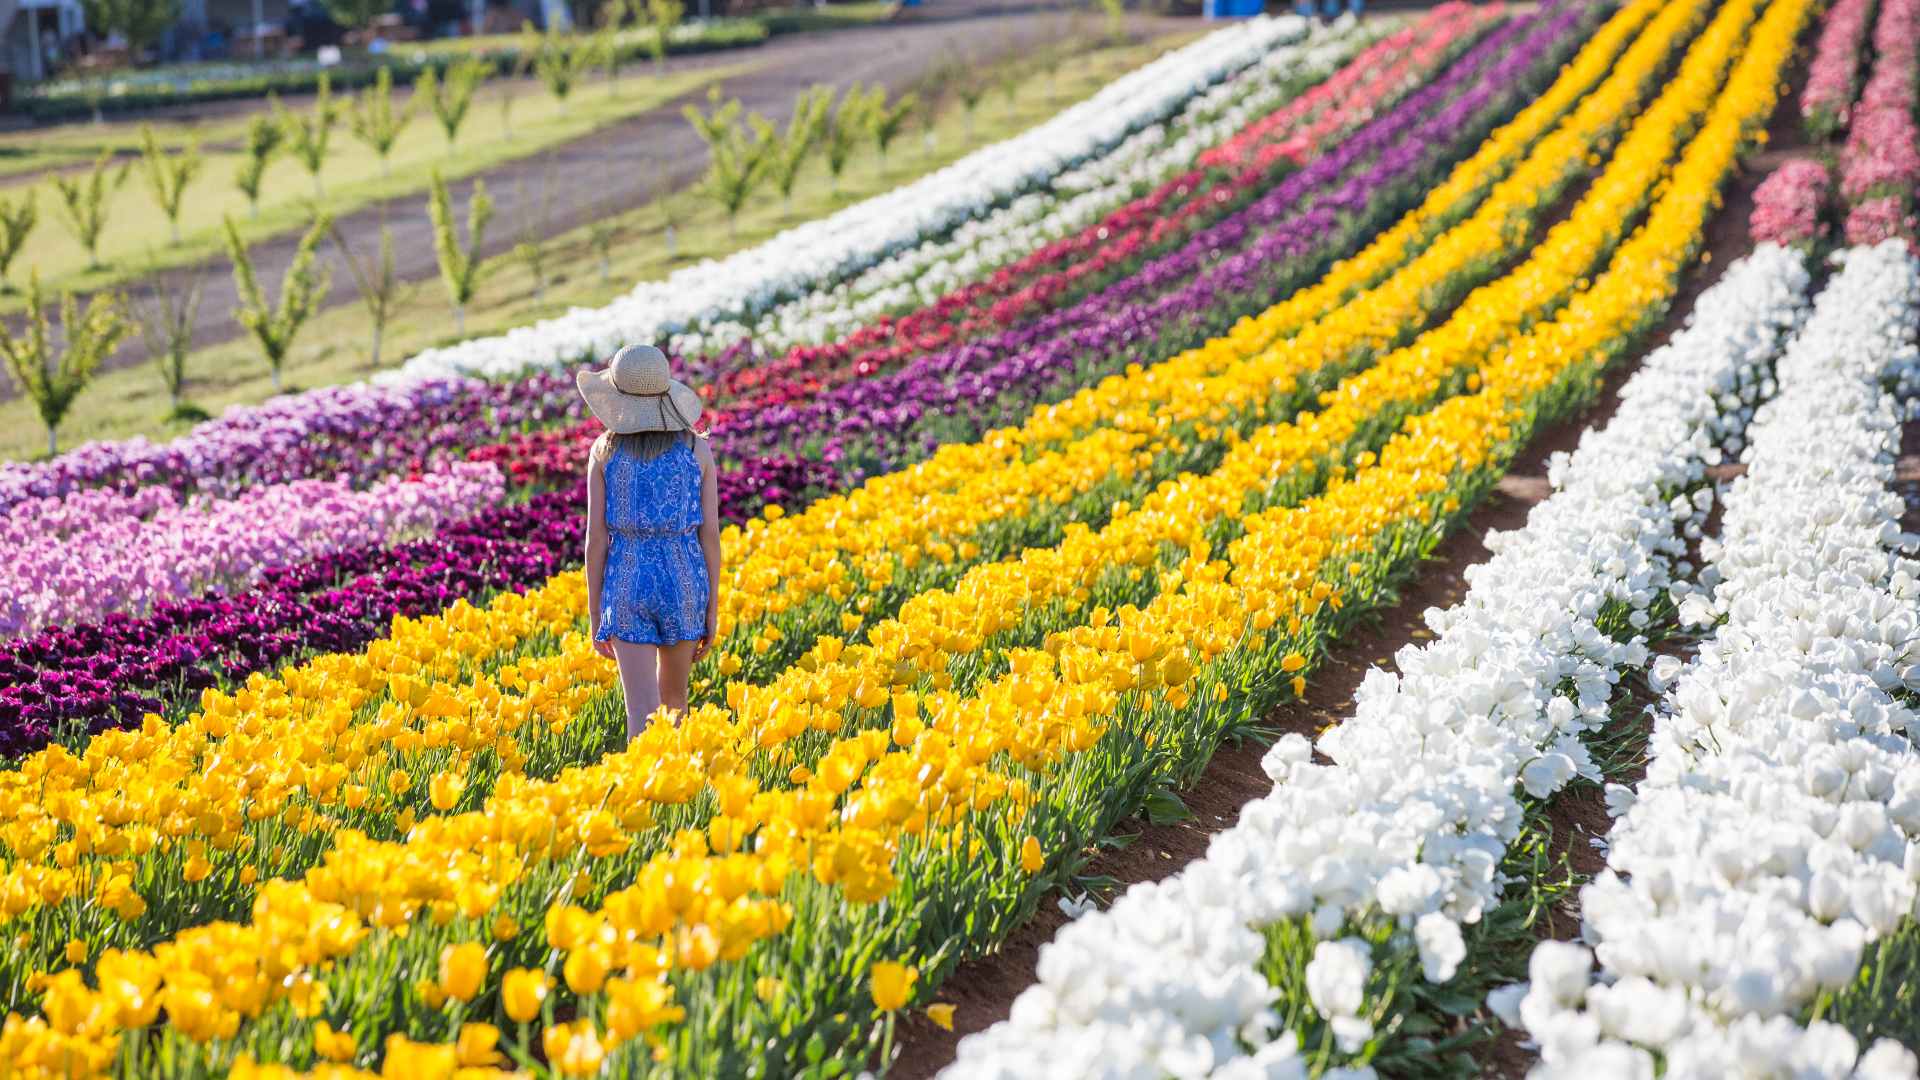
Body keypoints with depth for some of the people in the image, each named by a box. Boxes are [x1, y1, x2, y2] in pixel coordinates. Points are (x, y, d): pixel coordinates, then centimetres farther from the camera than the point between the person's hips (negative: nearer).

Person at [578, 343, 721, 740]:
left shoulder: (605, 450, -4)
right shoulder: (697, 448, -1)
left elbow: (596, 536, -4)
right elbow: (710, 533, -2)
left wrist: (594, 615, 3)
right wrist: (712, 610, 5)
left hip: (628, 581, -2)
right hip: (683, 581, 2)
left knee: (643, 715, -5)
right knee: (673, 699, 23)